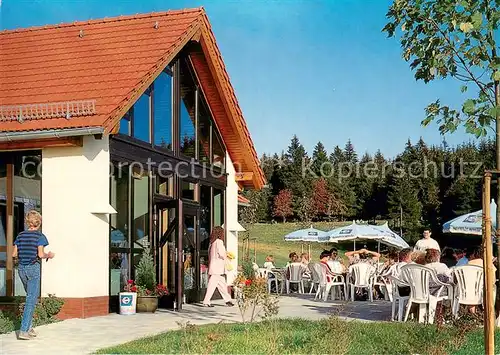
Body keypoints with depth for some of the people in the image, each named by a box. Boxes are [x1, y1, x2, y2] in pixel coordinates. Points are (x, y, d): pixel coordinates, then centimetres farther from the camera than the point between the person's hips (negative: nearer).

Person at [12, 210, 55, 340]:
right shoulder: (40, 236, -7)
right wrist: (49, 255, 5)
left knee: (31, 296, 20)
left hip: (21, 268, 6)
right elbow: (40, 255, -14)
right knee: (31, 299, -2)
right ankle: (23, 330, -8)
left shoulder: (20, 235, 6)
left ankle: (29, 326, 18)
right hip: (33, 267, -5)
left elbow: (14, 254, 5)